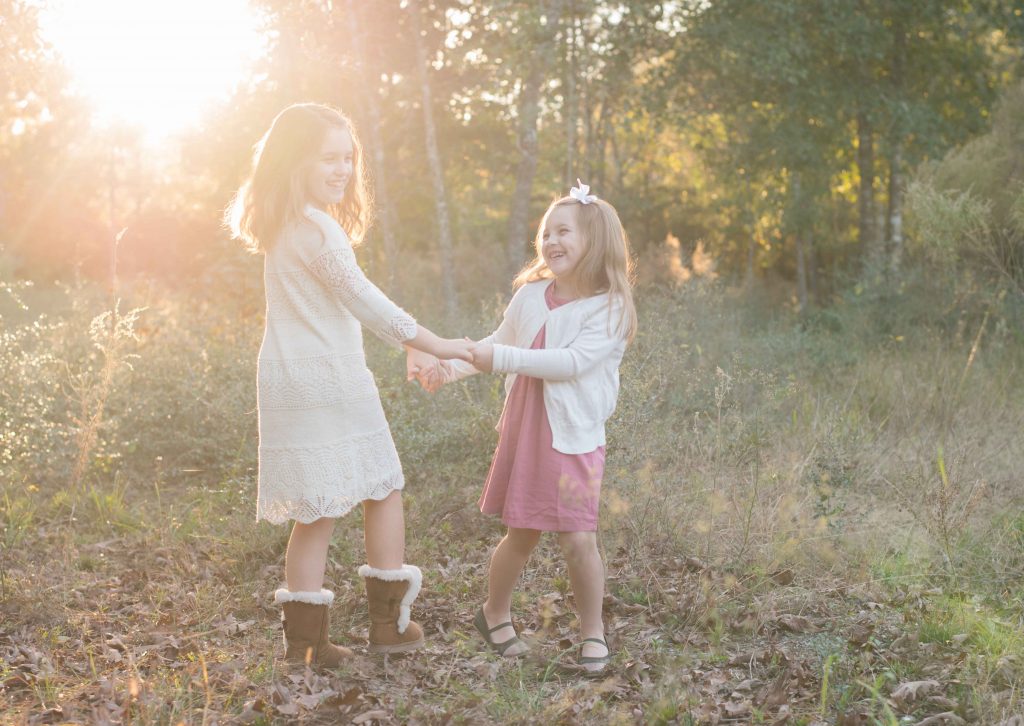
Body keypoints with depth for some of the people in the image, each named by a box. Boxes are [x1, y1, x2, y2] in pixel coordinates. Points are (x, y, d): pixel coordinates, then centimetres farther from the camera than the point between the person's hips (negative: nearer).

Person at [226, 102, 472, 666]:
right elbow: (365, 301, -18)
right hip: (329, 383, -8)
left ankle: (304, 640, 11)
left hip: (291, 383, 8)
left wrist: (410, 343, 22)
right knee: (383, 491, 9)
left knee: (316, 513, 10)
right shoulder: (317, 228, -15)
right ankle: (389, 622, 17)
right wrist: (436, 345, -13)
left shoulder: (284, 227, 16)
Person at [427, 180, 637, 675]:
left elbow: (572, 362, -22)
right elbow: (498, 342, 16)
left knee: (577, 540, -7)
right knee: (521, 536, 12)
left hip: (574, 439, -3)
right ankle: (494, 614, 35)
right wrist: (455, 366, -1)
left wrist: (500, 358, -25)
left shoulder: (609, 308, -11)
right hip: (523, 433, 4)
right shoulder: (530, 295, 4)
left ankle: (592, 632, 14)